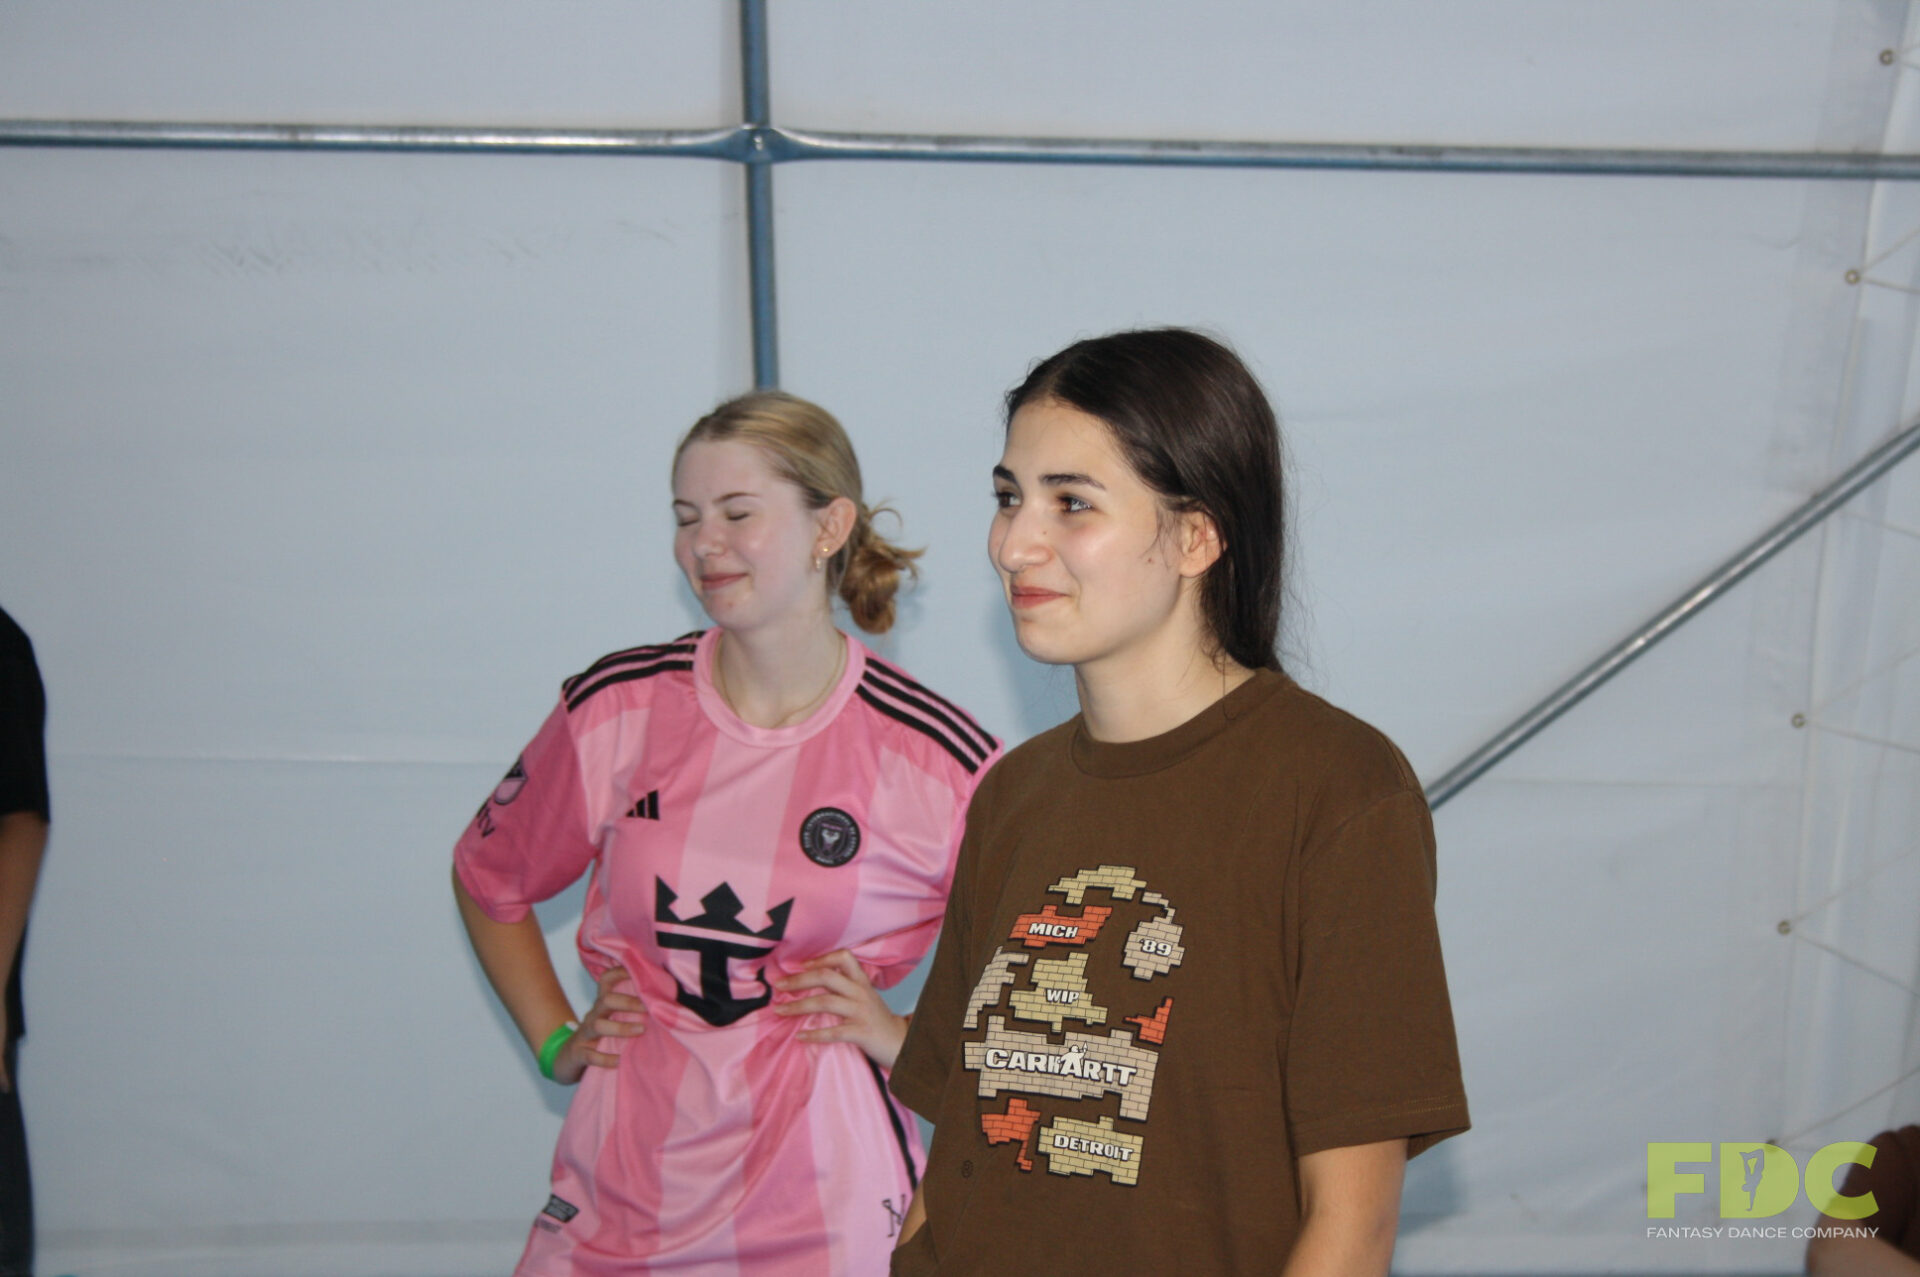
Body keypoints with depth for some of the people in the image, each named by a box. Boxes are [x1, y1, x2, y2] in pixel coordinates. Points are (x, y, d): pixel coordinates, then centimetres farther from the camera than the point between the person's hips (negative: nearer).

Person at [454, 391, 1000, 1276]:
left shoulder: (942, 761, -9)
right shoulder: (617, 707, -2)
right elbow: (487, 878, 15)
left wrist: (906, 1039, -7)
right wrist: (555, 1043, 9)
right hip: (621, 1190, 2)